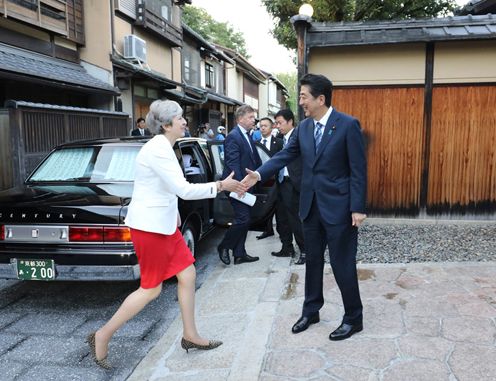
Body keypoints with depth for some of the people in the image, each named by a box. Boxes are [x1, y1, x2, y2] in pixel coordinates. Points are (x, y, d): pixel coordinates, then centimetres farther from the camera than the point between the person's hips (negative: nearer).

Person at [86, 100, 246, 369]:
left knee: (187, 274, 11)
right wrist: (221, 186, -19)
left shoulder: (162, 147, 11)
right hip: (149, 226, -10)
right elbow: (184, 190, -24)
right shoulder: (158, 149, -20)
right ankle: (102, 336, 15)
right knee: (151, 289, 1)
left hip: (162, 224, 10)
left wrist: (173, 211, 17)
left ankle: (190, 335, 24)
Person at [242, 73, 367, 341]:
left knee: (342, 264, 3)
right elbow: (285, 155, 3)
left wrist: (358, 208, -15)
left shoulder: (348, 125, -12)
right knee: (313, 261, 16)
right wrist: (259, 174, -12)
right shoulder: (304, 127, 6)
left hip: (338, 206, -6)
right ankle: (311, 311, 33)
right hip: (311, 205, 6)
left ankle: (353, 319, 22)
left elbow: (358, 169, -12)